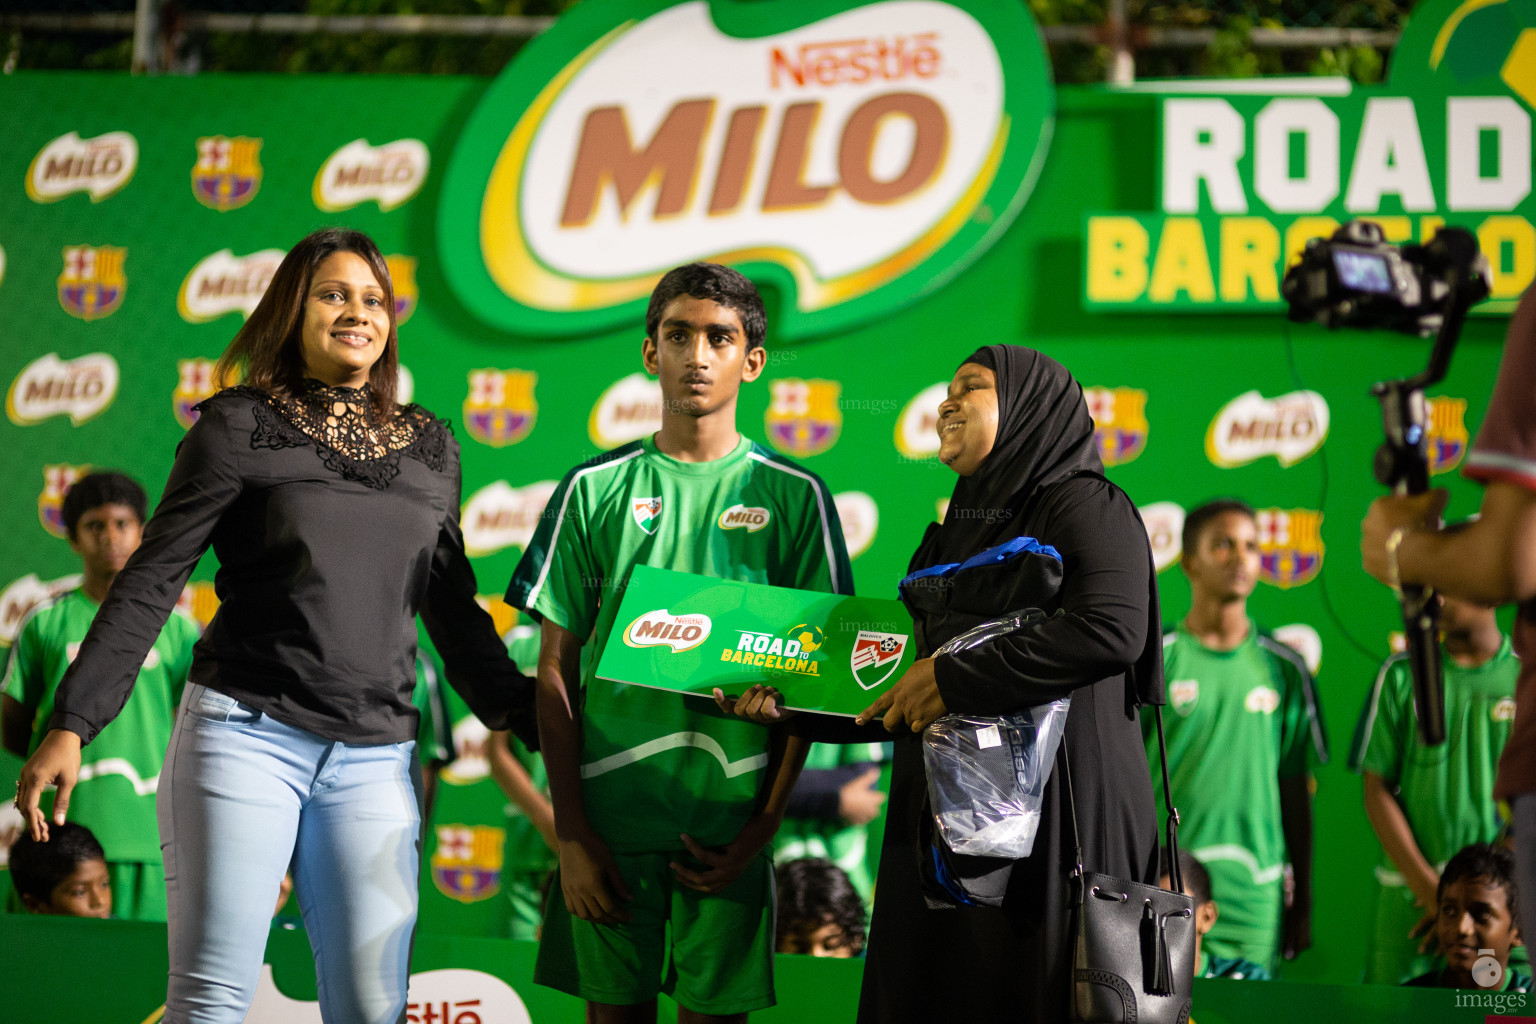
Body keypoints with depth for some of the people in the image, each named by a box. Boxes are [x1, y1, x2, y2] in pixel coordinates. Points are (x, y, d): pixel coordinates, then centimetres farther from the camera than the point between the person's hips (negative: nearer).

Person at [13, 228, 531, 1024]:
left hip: (373, 757, 4)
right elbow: (150, 583, 0)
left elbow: (451, 605, 23)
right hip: (246, 735, -4)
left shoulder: (429, 448, 15)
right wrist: (72, 723, -7)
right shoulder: (239, 427, 3)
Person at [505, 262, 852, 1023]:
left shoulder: (794, 497, 6)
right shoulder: (595, 489, 6)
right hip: (610, 810, 0)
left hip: (728, 821, 0)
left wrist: (765, 824, -4)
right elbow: (555, 671, 5)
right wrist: (570, 831, -3)